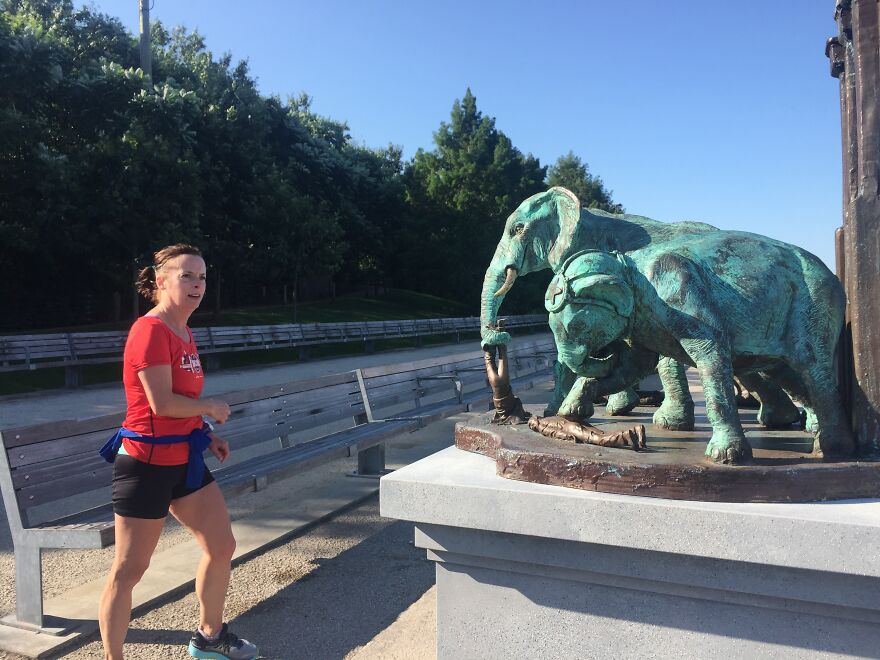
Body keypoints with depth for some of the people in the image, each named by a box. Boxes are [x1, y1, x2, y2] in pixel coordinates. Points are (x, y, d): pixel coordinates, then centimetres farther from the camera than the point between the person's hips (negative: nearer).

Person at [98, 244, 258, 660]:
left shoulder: (183, 333, 11)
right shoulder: (151, 330, -17)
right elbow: (161, 403, -23)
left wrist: (207, 434, 8)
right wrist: (210, 407, -9)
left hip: (184, 460, 9)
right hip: (147, 464, -9)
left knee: (222, 547, 14)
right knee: (129, 569, 5)